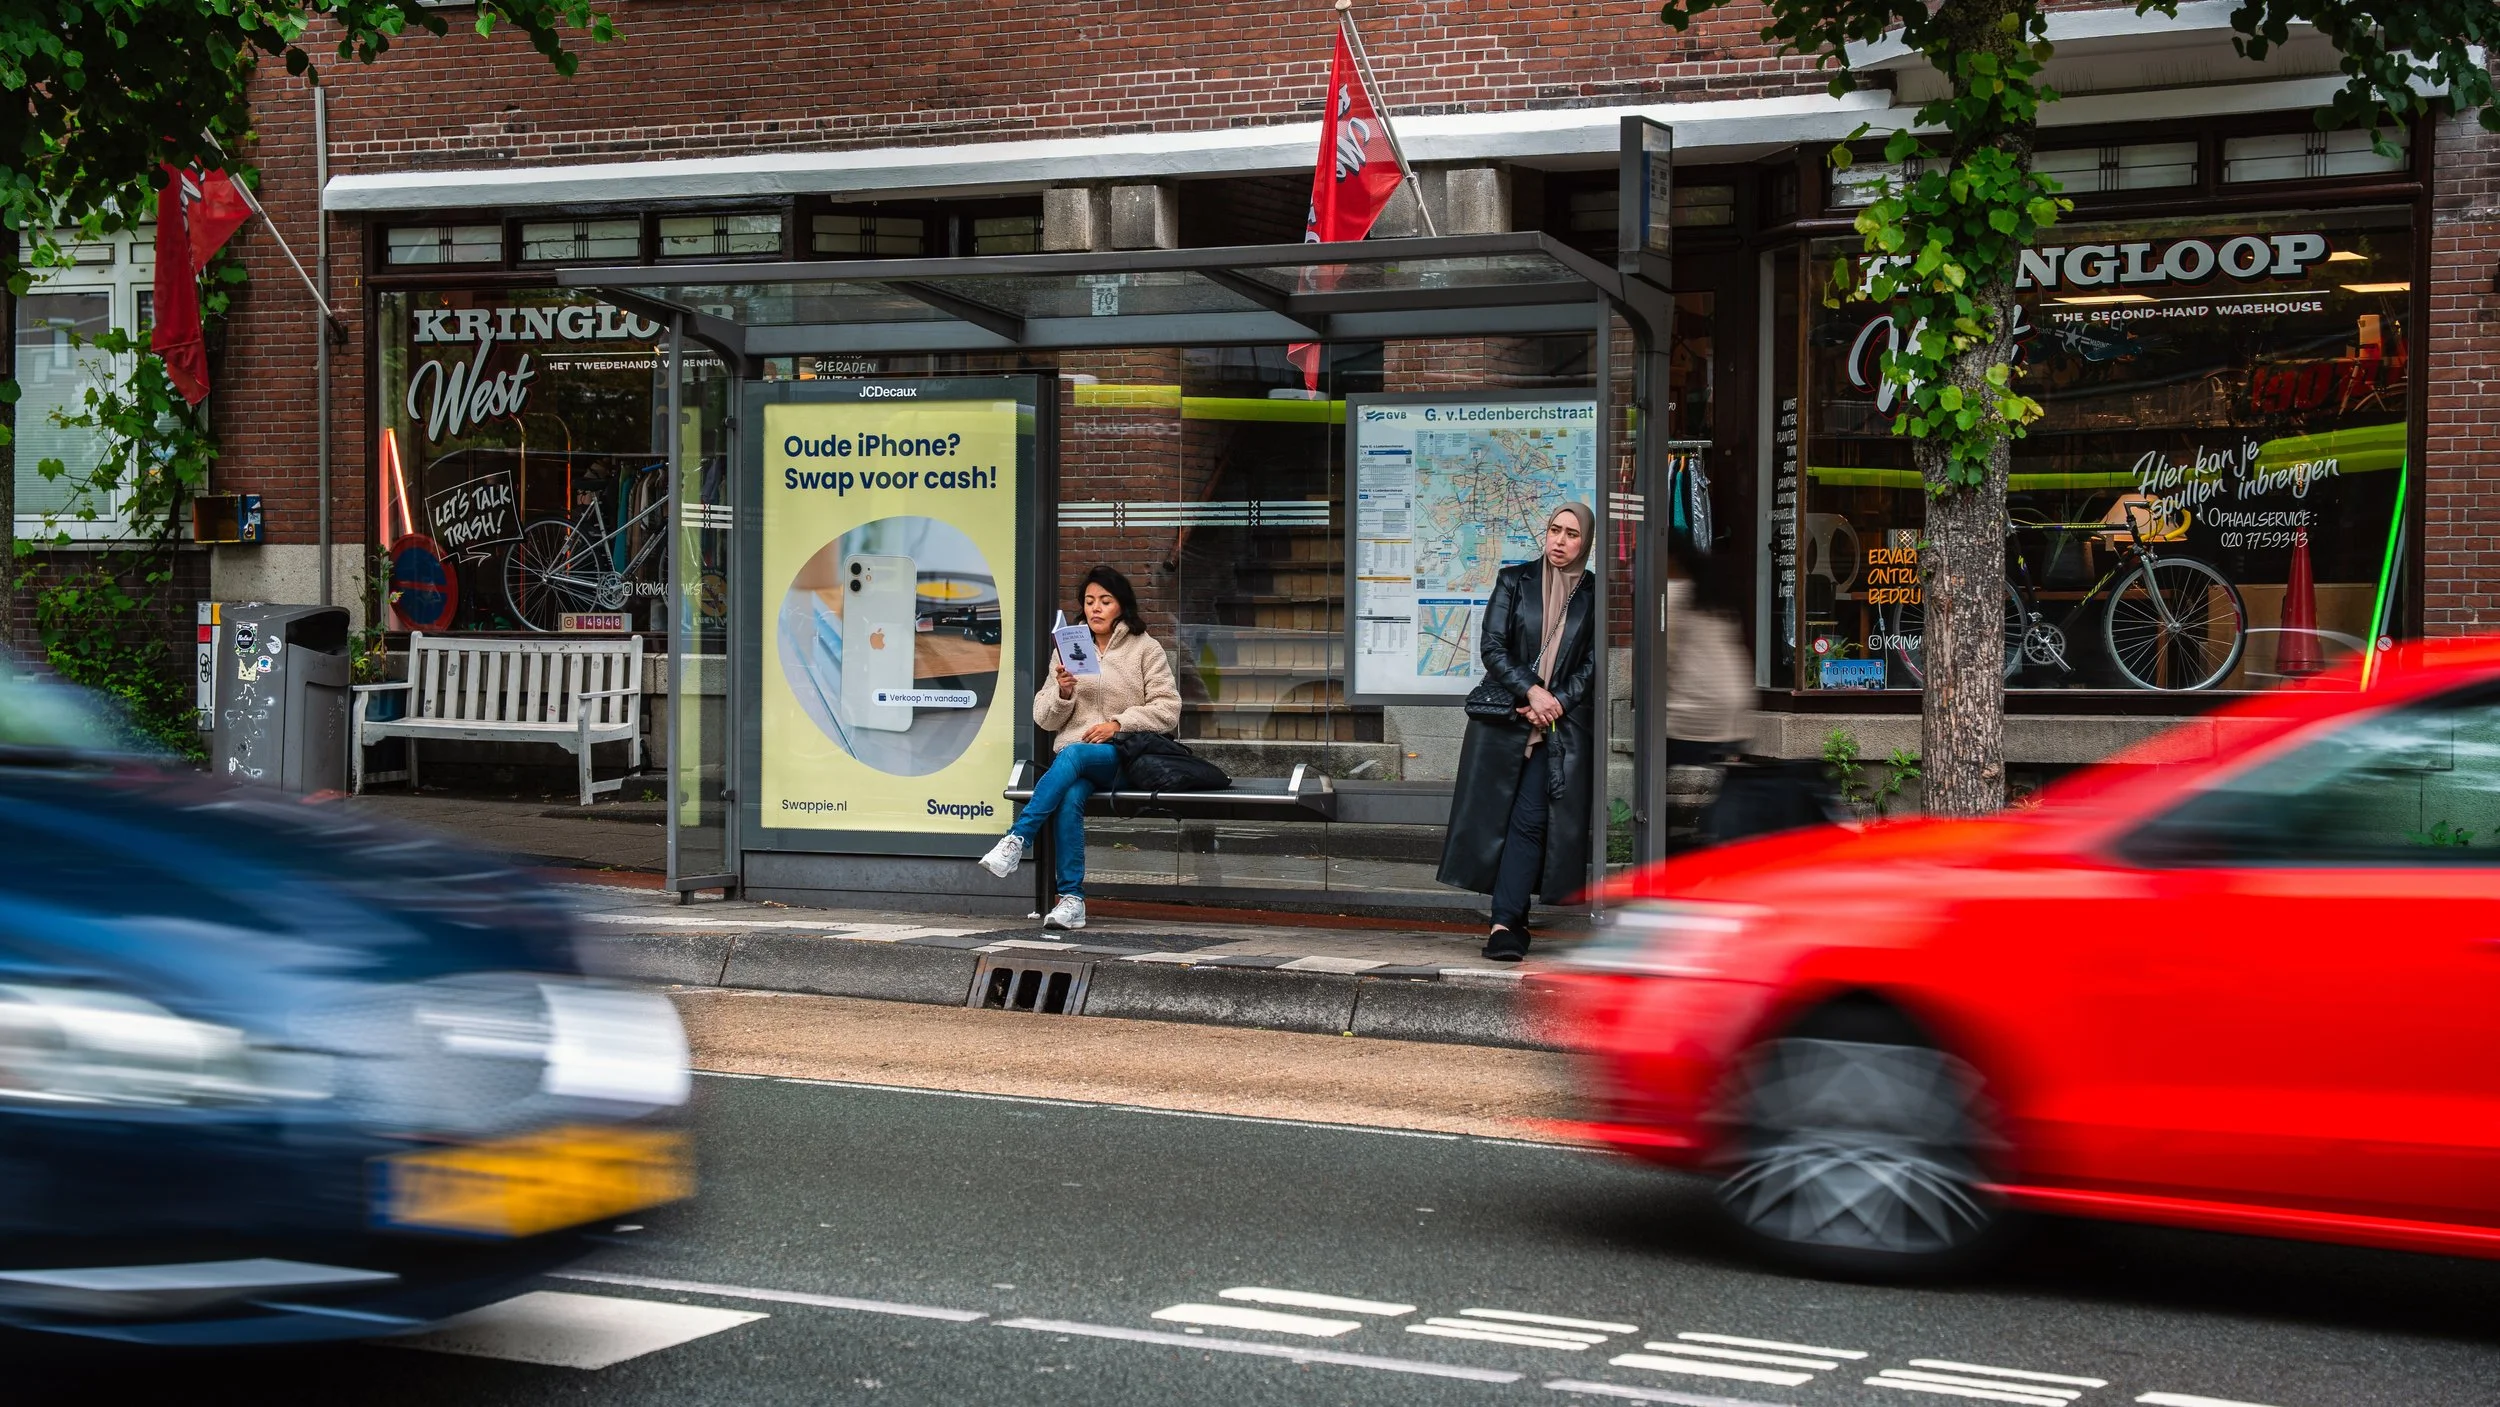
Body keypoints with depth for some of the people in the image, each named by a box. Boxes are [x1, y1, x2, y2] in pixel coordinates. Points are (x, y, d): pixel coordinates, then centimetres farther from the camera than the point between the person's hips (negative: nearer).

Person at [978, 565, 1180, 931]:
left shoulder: (1145, 649, 8)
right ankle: (1072, 899, -35)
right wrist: (1063, 692, -8)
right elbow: (1045, 719, 14)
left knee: (1073, 755, -36)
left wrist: (1118, 724, -12)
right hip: (1072, 757, 2)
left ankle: (1017, 840, -38)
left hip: (1124, 757, -2)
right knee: (1070, 796, -33)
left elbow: (1167, 710, 1)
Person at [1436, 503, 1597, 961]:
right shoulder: (1514, 581, 7)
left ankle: (1505, 923, -11)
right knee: (1494, 815, -2)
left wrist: (1553, 703, -8)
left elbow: (1592, 666, 4)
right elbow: (1492, 647, 0)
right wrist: (1530, 690, -12)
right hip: (1504, 717, 1)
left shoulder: (1593, 595, 6)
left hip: (1561, 725, -1)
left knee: (1529, 820, -10)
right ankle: (1509, 921, 7)